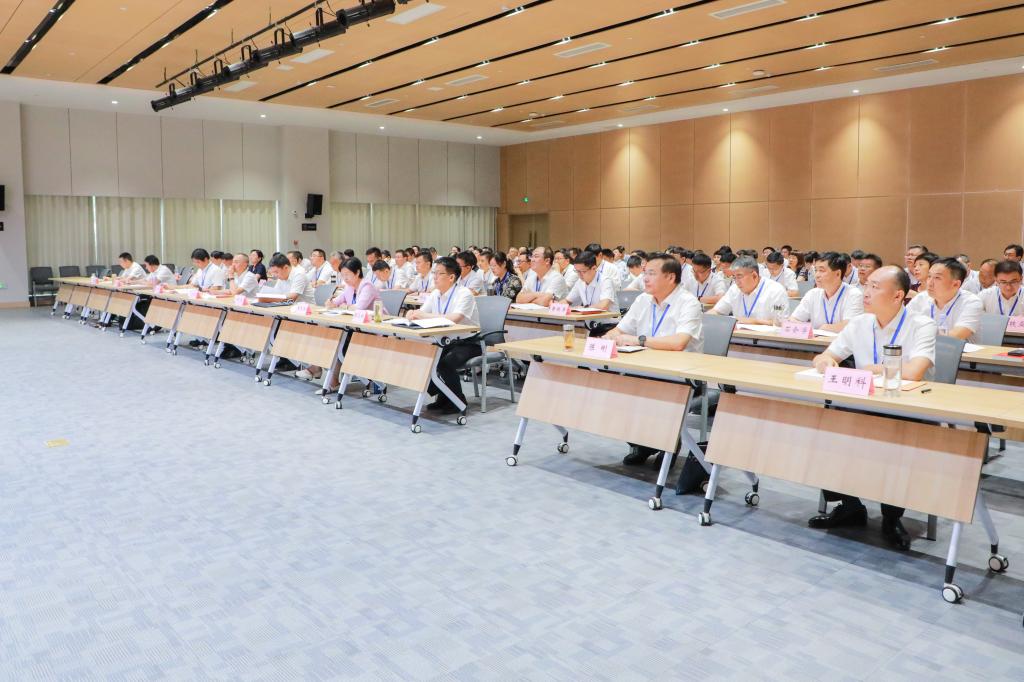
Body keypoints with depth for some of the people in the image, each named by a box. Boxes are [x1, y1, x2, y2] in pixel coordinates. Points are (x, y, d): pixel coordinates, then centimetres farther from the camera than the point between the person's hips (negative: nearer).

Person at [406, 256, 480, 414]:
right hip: (446, 341, 7)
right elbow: (421, 313, 6)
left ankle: (458, 400, -5)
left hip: (467, 343, -7)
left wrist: (426, 316, -30)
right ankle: (442, 396, 7)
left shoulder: (464, 293, -18)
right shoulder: (435, 294, 6)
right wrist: (413, 314, -19)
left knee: (445, 362, -31)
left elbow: (455, 318, -33)